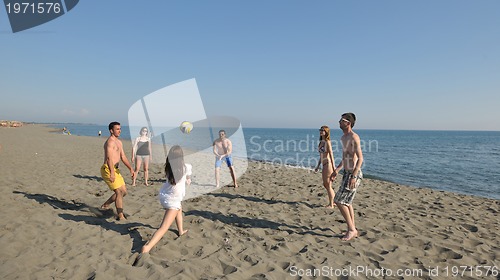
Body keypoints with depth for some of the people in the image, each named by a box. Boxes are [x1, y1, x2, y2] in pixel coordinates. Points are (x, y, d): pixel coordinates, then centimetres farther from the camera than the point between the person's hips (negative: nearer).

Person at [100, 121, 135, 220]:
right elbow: (109, 158, -25)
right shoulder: (110, 142, -13)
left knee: (124, 191, 14)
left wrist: (131, 169, 7)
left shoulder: (119, 142, 17)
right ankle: (120, 216, -4)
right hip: (108, 170, -9)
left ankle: (105, 205, 30)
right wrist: (112, 173, -35)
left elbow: (123, 157, 17)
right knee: (119, 192, -10)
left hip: (115, 170, 9)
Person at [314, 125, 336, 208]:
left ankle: (331, 204, 12)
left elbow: (331, 155, -16)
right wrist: (318, 166, 21)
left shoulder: (327, 142, -11)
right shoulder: (321, 142, 13)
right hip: (323, 165, 9)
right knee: (325, 185, 16)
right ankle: (334, 201, 30)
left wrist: (334, 168, -19)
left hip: (328, 164, -9)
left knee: (328, 185, 0)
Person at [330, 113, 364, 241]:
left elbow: (360, 158, -23)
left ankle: (351, 230, 4)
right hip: (347, 173, 10)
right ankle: (353, 230, 26)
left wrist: (353, 176, -29)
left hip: (354, 174, -10)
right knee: (346, 202, 15)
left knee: (339, 201, -9)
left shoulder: (354, 137, -17)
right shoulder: (344, 137, 13)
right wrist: (336, 170, 20)